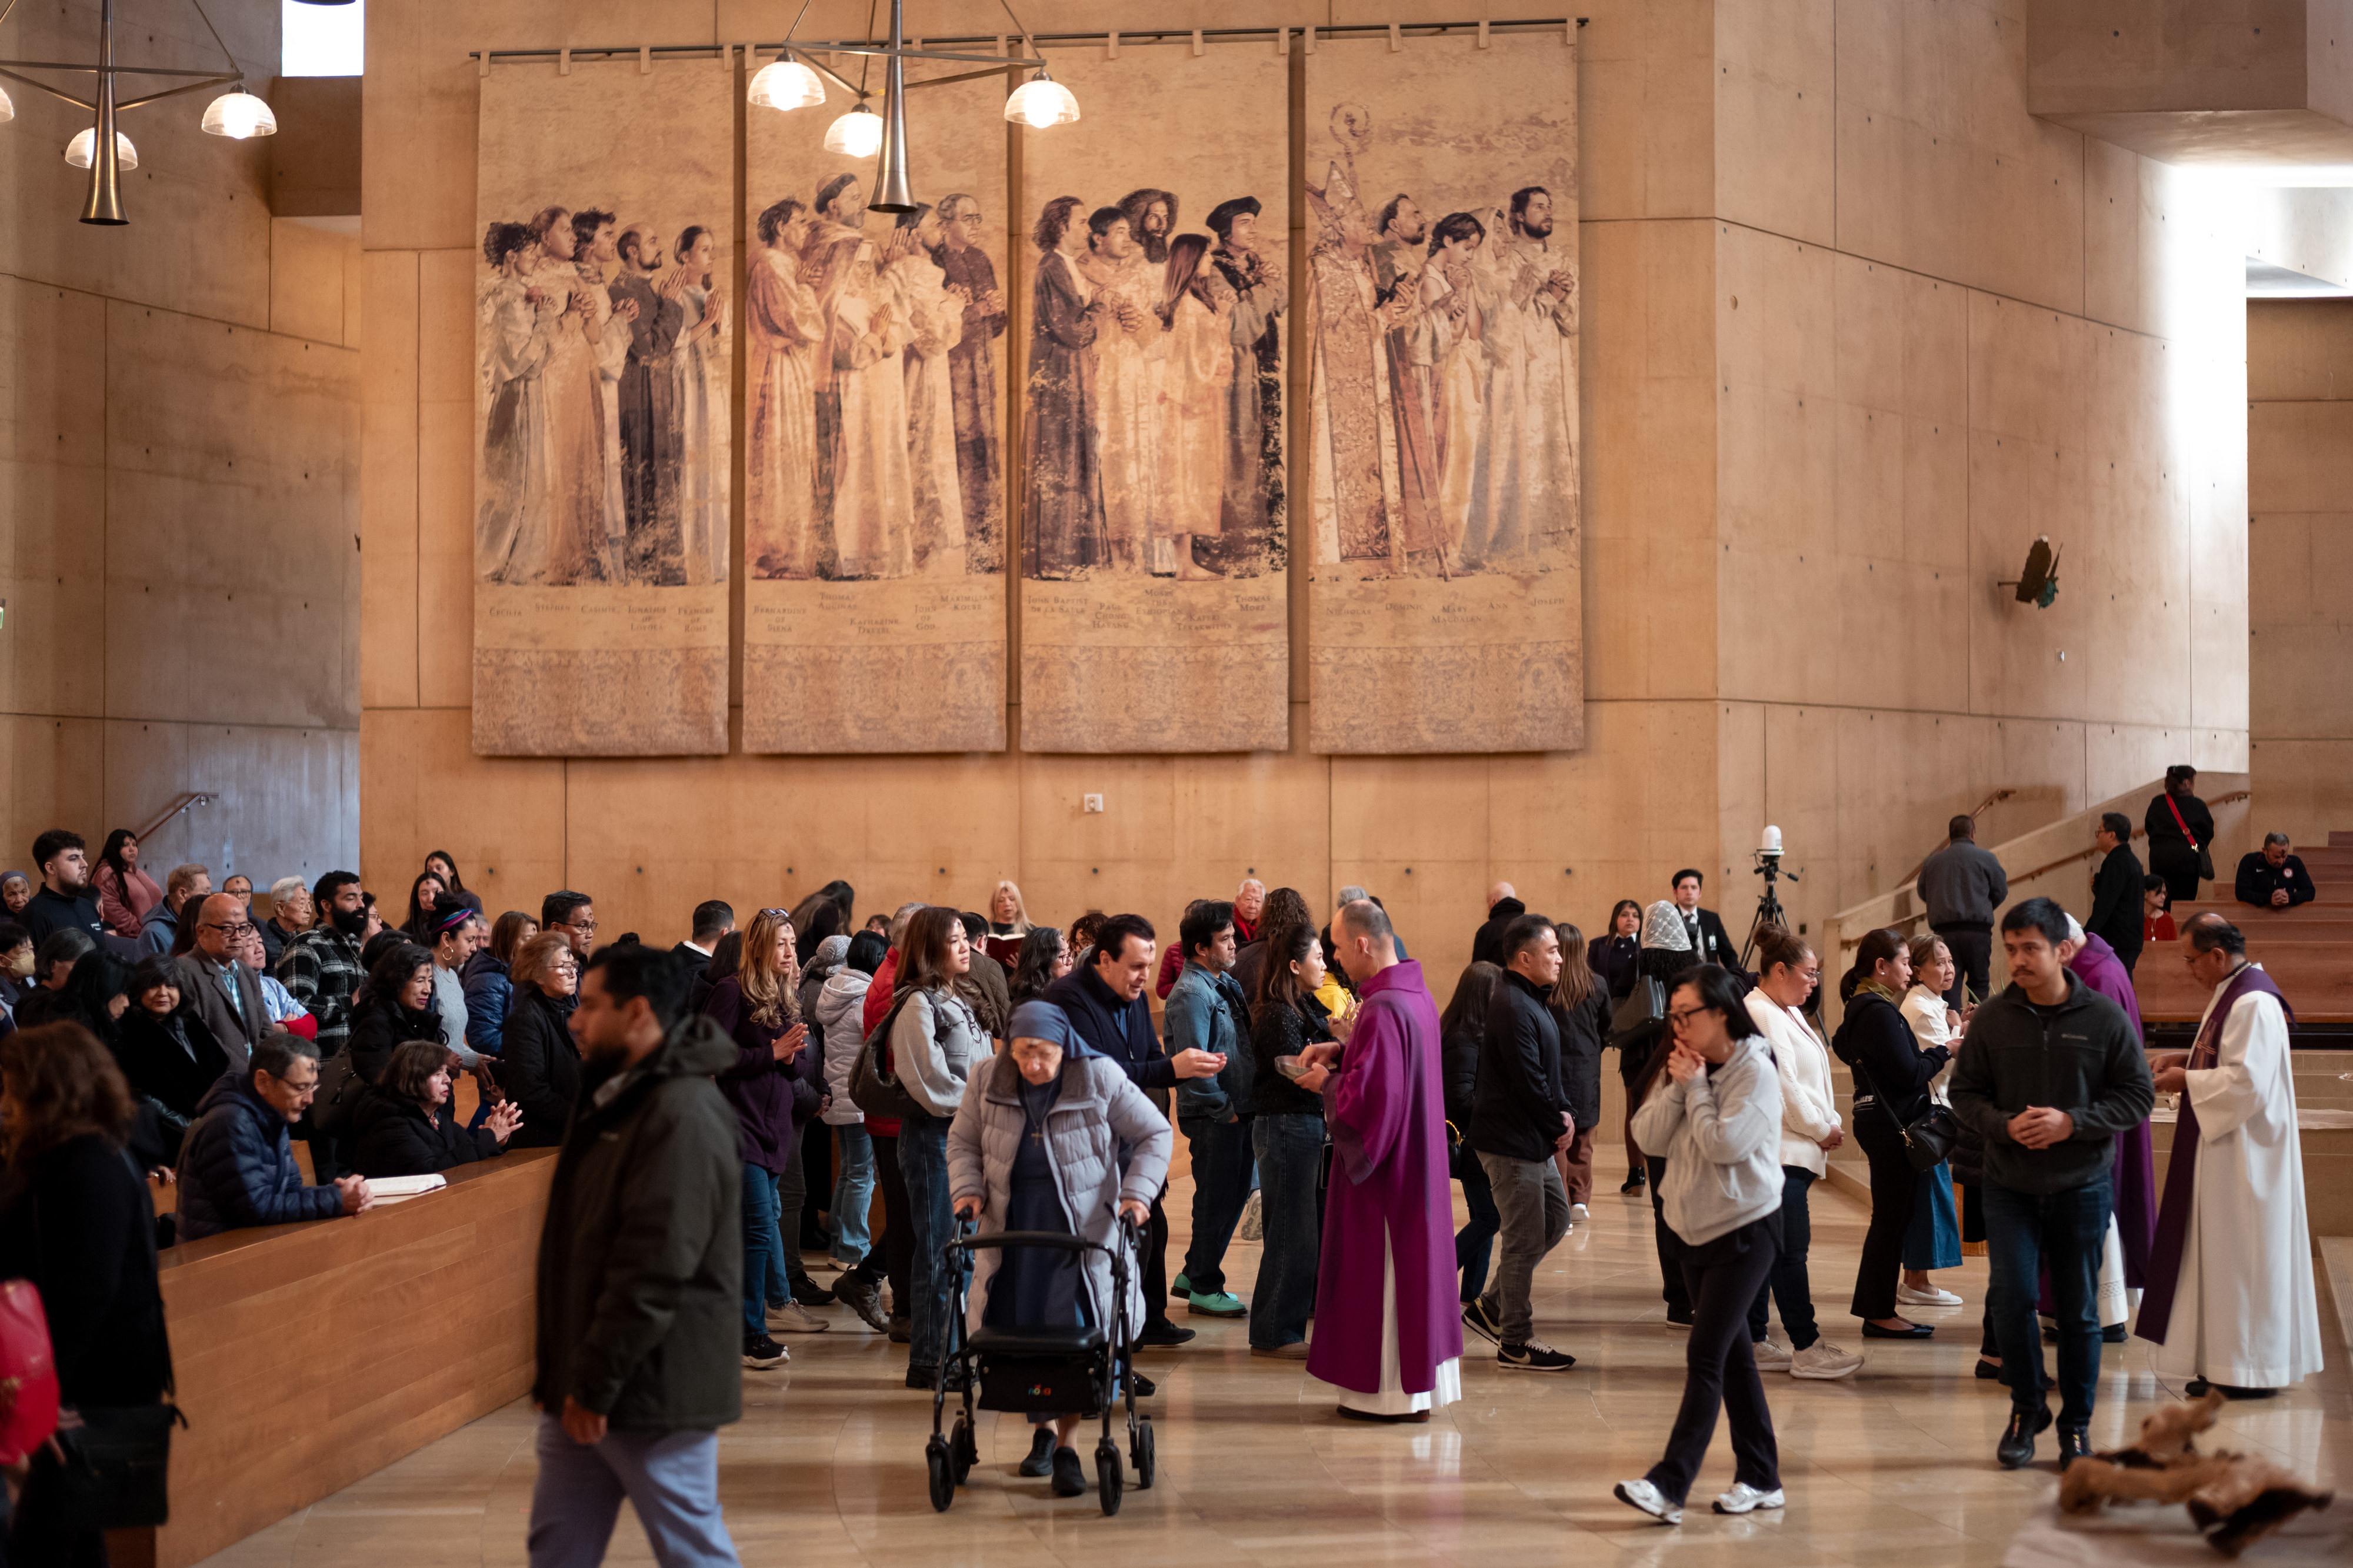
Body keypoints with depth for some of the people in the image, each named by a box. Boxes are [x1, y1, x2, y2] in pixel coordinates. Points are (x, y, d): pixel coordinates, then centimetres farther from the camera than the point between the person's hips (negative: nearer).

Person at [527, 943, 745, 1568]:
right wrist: (564, 1374, 15)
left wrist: (596, 1382, -22)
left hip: (653, 1393, -10)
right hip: (586, 1388, 10)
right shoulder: (612, 1101, 13)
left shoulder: (682, 1116, -20)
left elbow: (654, 1271, -25)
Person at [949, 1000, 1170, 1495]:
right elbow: (963, 1141, 13)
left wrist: (1138, 1192, -13)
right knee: (1019, 1330, 2)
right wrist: (968, 1189, -4)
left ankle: (1066, 1446, -3)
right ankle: (1043, 1430, 21)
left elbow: (1155, 1135, -1)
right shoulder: (987, 1080, 0)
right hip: (1012, 1228, 3)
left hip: (1084, 1228, -3)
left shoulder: (1100, 1080, -8)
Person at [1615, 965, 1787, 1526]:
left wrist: (1697, 1087, -14)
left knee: (1705, 1356, -12)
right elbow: (1649, 1136, 0)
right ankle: (1761, 1478, 21)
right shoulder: (1687, 1066, 9)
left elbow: (1725, 1144, -23)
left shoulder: (1755, 1070, -13)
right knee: (1732, 1354, 12)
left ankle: (1670, 1486, -17)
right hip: (1697, 1227, 8)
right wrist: (1679, 1086, -11)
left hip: (1745, 1228, -8)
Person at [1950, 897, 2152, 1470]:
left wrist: (2072, 1122, -16)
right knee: (2012, 1297, -10)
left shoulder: (2105, 1017, -5)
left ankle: (2076, 1424, 22)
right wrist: (2004, 1124, -15)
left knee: (2078, 1311, 7)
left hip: (2081, 1187, -1)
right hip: (2009, 1186, 1)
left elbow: (2138, 1096, -2)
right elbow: (1965, 1091, 5)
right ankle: (2027, 1407, 12)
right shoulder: (1992, 1016, -1)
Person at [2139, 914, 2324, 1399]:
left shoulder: (2254, 1004, -20)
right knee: (2224, 1251, 12)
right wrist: (2187, 1058, 9)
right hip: (2224, 1151, 10)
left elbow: (2247, 1081, -25)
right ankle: (2225, 1364, 16)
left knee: (2242, 1252, -4)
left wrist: (2186, 1081, -15)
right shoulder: (2232, 995, 12)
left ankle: (2252, 1369, 3)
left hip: (2246, 1155, -10)